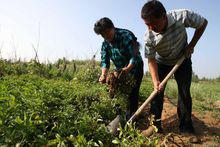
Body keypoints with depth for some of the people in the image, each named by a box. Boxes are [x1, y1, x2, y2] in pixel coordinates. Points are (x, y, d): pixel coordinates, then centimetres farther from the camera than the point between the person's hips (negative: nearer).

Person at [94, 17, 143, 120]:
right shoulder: (105, 44, -3)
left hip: (134, 67, -6)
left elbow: (135, 56, -29)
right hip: (120, 70, 6)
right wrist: (104, 74, -28)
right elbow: (104, 60, -10)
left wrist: (128, 68, -45)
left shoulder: (126, 35, -23)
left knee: (132, 93, -12)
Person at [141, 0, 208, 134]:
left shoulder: (182, 16, -32)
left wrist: (191, 45, -16)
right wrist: (155, 81, -33)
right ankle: (155, 124, 7)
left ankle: (186, 126, 10)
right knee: (158, 91, -5)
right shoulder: (149, 37, -29)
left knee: (185, 93, -2)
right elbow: (151, 60, -21)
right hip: (162, 63, 0)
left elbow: (203, 23, -13)